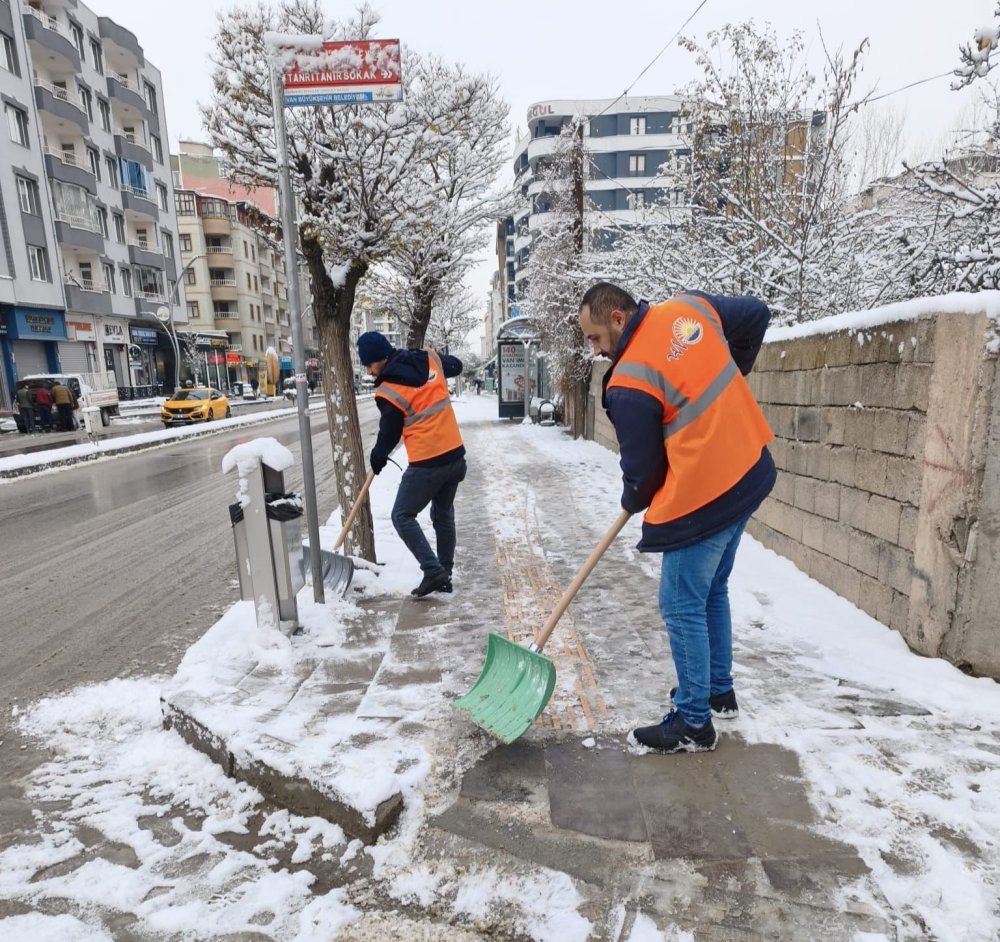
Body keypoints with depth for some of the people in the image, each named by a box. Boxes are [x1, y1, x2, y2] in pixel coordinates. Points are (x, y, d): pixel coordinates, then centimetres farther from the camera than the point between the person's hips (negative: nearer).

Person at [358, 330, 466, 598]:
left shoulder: (388, 391, -13)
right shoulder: (430, 359, 3)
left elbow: (389, 435, -1)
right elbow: (456, 365, 24)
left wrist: (377, 459, 17)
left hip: (427, 463, -7)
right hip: (455, 454, 7)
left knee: (402, 516, 7)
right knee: (444, 515, 19)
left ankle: (433, 571, -1)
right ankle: (445, 574, 26)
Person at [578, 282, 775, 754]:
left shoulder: (629, 385, -19)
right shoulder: (691, 306, 1)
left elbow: (641, 468, -10)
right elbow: (757, 314, 16)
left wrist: (633, 502, 13)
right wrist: (726, 382, 20)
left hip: (702, 499, -9)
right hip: (749, 473, 9)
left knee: (683, 607, 5)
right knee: (712, 591, 23)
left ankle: (694, 723, 19)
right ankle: (719, 690, 40)